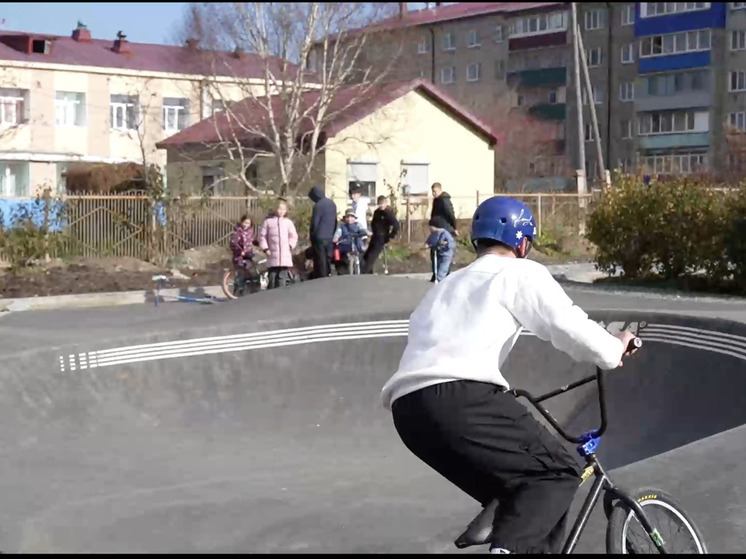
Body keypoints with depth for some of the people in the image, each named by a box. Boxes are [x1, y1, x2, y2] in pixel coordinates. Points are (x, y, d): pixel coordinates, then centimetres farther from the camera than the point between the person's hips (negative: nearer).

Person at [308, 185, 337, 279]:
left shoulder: (318, 205, -14)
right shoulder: (332, 203, 9)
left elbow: (314, 223, -11)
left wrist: (312, 236, -1)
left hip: (319, 237, -7)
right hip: (329, 237, 7)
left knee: (320, 262, -3)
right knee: (328, 259, 13)